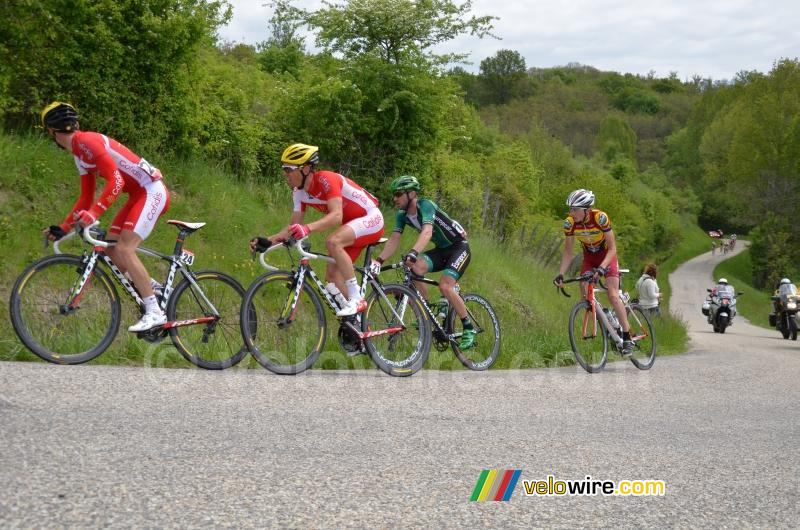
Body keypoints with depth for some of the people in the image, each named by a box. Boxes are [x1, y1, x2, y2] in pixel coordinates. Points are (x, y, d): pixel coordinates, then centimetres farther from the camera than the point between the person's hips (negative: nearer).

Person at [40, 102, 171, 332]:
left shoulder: (87, 141, -16)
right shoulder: (80, 154, 15)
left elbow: (116, 181, -24)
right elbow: (86, 198, 20)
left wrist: (92, 214, -31)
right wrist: (63, 228, 15)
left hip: (152, 192, -10)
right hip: (139, 194, 10)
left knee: (123, 248, -18)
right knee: (110, 248, 6)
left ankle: (155, 312, -17)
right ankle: (152, 287, 15)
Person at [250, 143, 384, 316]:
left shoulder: (326, 180, -27)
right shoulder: (299, 192, -3)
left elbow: (336, 216, -39)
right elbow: (294, 227, 0)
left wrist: (308, 228, -53)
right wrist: (267, 241, -15)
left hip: (371, 219, -9)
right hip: (351, 224, 9)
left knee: (333, 241, -33)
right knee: (331, 275, 0)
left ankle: (356, 298, -27)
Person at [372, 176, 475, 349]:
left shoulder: (425, 205, -25)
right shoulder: (402, 215, -3)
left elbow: (427, 232, -42)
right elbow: (394, 240, -10)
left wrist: (413, 253, -59)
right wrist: (379, 260, -27)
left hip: (459, 247, -7)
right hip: (441, 250, 7)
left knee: (445, 286, -26)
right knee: (414, 267, -21)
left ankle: (469, 328, -9)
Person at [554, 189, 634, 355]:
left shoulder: (600, 218, -31)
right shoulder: (570, 223, -20)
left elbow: (612, 249, -28)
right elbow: (568, 251, -11)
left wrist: (601, 268, -42)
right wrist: (560, 275, -22)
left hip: (606, 256, -4)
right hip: (589, 258, 4)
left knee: (613, 295, -17)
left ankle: (627, 338, -9)